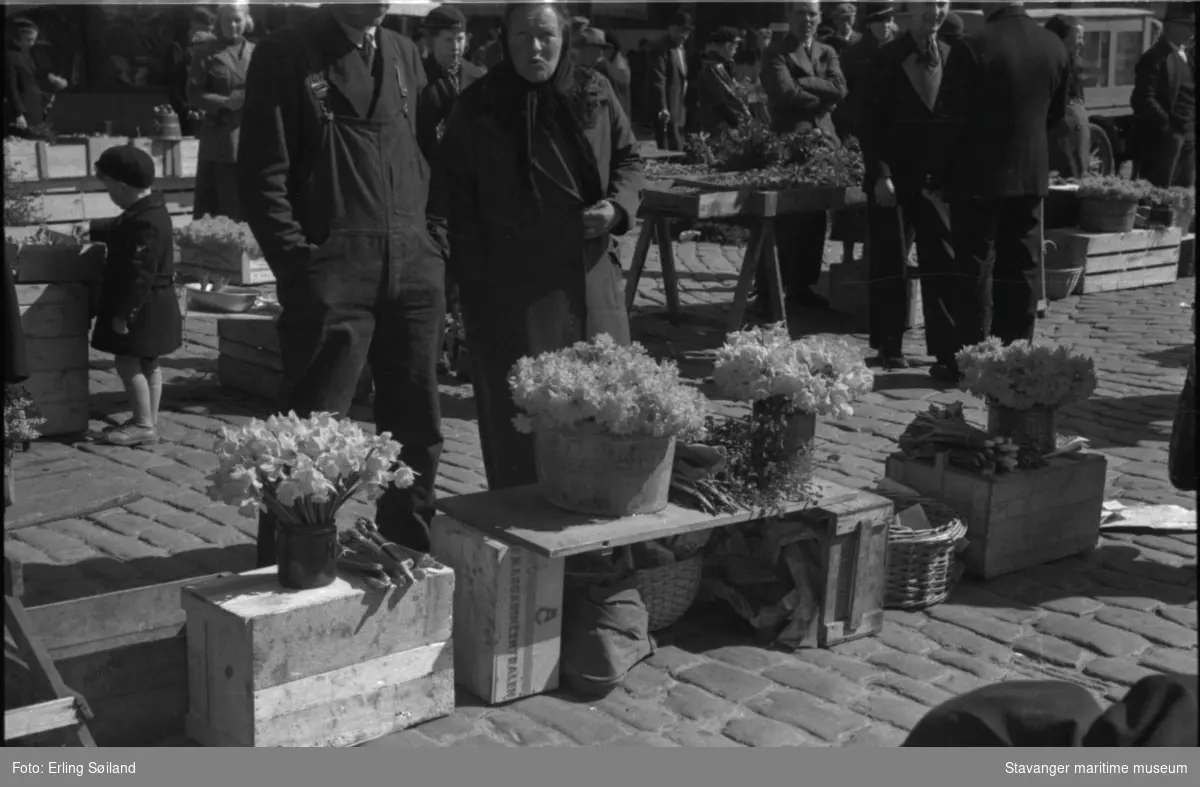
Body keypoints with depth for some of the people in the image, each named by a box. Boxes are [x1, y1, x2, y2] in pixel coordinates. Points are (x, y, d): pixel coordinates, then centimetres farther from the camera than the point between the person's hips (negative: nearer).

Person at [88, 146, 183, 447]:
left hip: (143, 307, -11)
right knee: (147, 365, 17)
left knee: (128, 364, -6)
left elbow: (139, 274, -27)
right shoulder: (148, 211, 8)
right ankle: (148, 420, 26)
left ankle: (144, 425, 0)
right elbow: (117, 229, 31)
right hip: (153, 306, 11)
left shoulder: (145, 222, -25)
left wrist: (123, 312, -24)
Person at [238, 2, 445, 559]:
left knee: (417, 431, 11)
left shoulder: (404, 54, 16)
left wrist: (433, 239, 10)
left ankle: (408, 562, 26)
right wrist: (298, 263, -12)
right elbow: (262, 176, -4)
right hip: (333, 270, -5)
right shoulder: (285, 57, 0)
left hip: (415, 268, 6)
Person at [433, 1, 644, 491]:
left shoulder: (594, 93, 7)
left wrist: (618, 205, -3)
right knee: (520, 416, -1)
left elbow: (628, 158, 19)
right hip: (512, 290, -3)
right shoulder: (479, 107, 1)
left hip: (591, 280, 3)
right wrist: (475, 282, -5)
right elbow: (456, 201, 2)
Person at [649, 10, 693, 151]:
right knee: (672, 151, -11)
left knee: (678, 150, 8)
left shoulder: (681, 49, 19)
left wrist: (685, 108, 15)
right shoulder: (662, 49, -11)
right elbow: (658, 81, -18)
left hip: (680, 110, 9)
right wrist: (662, 109, -24)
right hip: (668, 111, -9)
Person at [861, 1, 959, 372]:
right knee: (890, 264, 4)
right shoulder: (887, 57, -2)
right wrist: (881, 174, -13)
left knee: (944, 265, 1)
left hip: (938, 179, 3)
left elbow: (959, 118, 9)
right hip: (893, 179, -3)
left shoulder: (952, 57, 9)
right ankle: (889, 347, 14)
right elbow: (872, 122, -5)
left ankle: (947, 348, 6)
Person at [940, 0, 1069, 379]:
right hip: (1032, 171, 5)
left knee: (976, 269, 1)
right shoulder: (1055, 46, 1)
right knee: (1021, 269, 10)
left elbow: (954, 109, -10)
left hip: (980, 173, -5)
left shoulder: (977, 48, -19)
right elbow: (1057, 112, 11)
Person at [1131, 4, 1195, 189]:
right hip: (1164, 136, -8)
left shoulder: (1186, 57, 16)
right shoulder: (1155, 58, -10)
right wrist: (1168, 125, -21)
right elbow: (1145, 99, -17)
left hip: (1188, 136, 8)